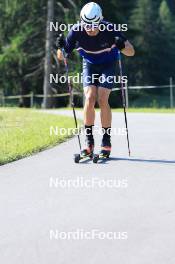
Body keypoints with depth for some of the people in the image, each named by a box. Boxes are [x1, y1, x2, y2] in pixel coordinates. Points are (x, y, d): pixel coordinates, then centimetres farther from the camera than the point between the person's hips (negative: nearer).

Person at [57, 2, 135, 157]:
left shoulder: (109, 30, -29)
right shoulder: (76, 31, -24)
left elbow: (131, 52, -24)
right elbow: (61, 57, -15)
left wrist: (122, 46, -45)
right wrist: (61, 48, -37)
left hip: (108, 64, -2)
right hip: (89, 64, 2)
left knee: (102, 100, -16)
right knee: (89, 98, -15)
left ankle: (106, 142, -5)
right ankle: (89, 141, -7)